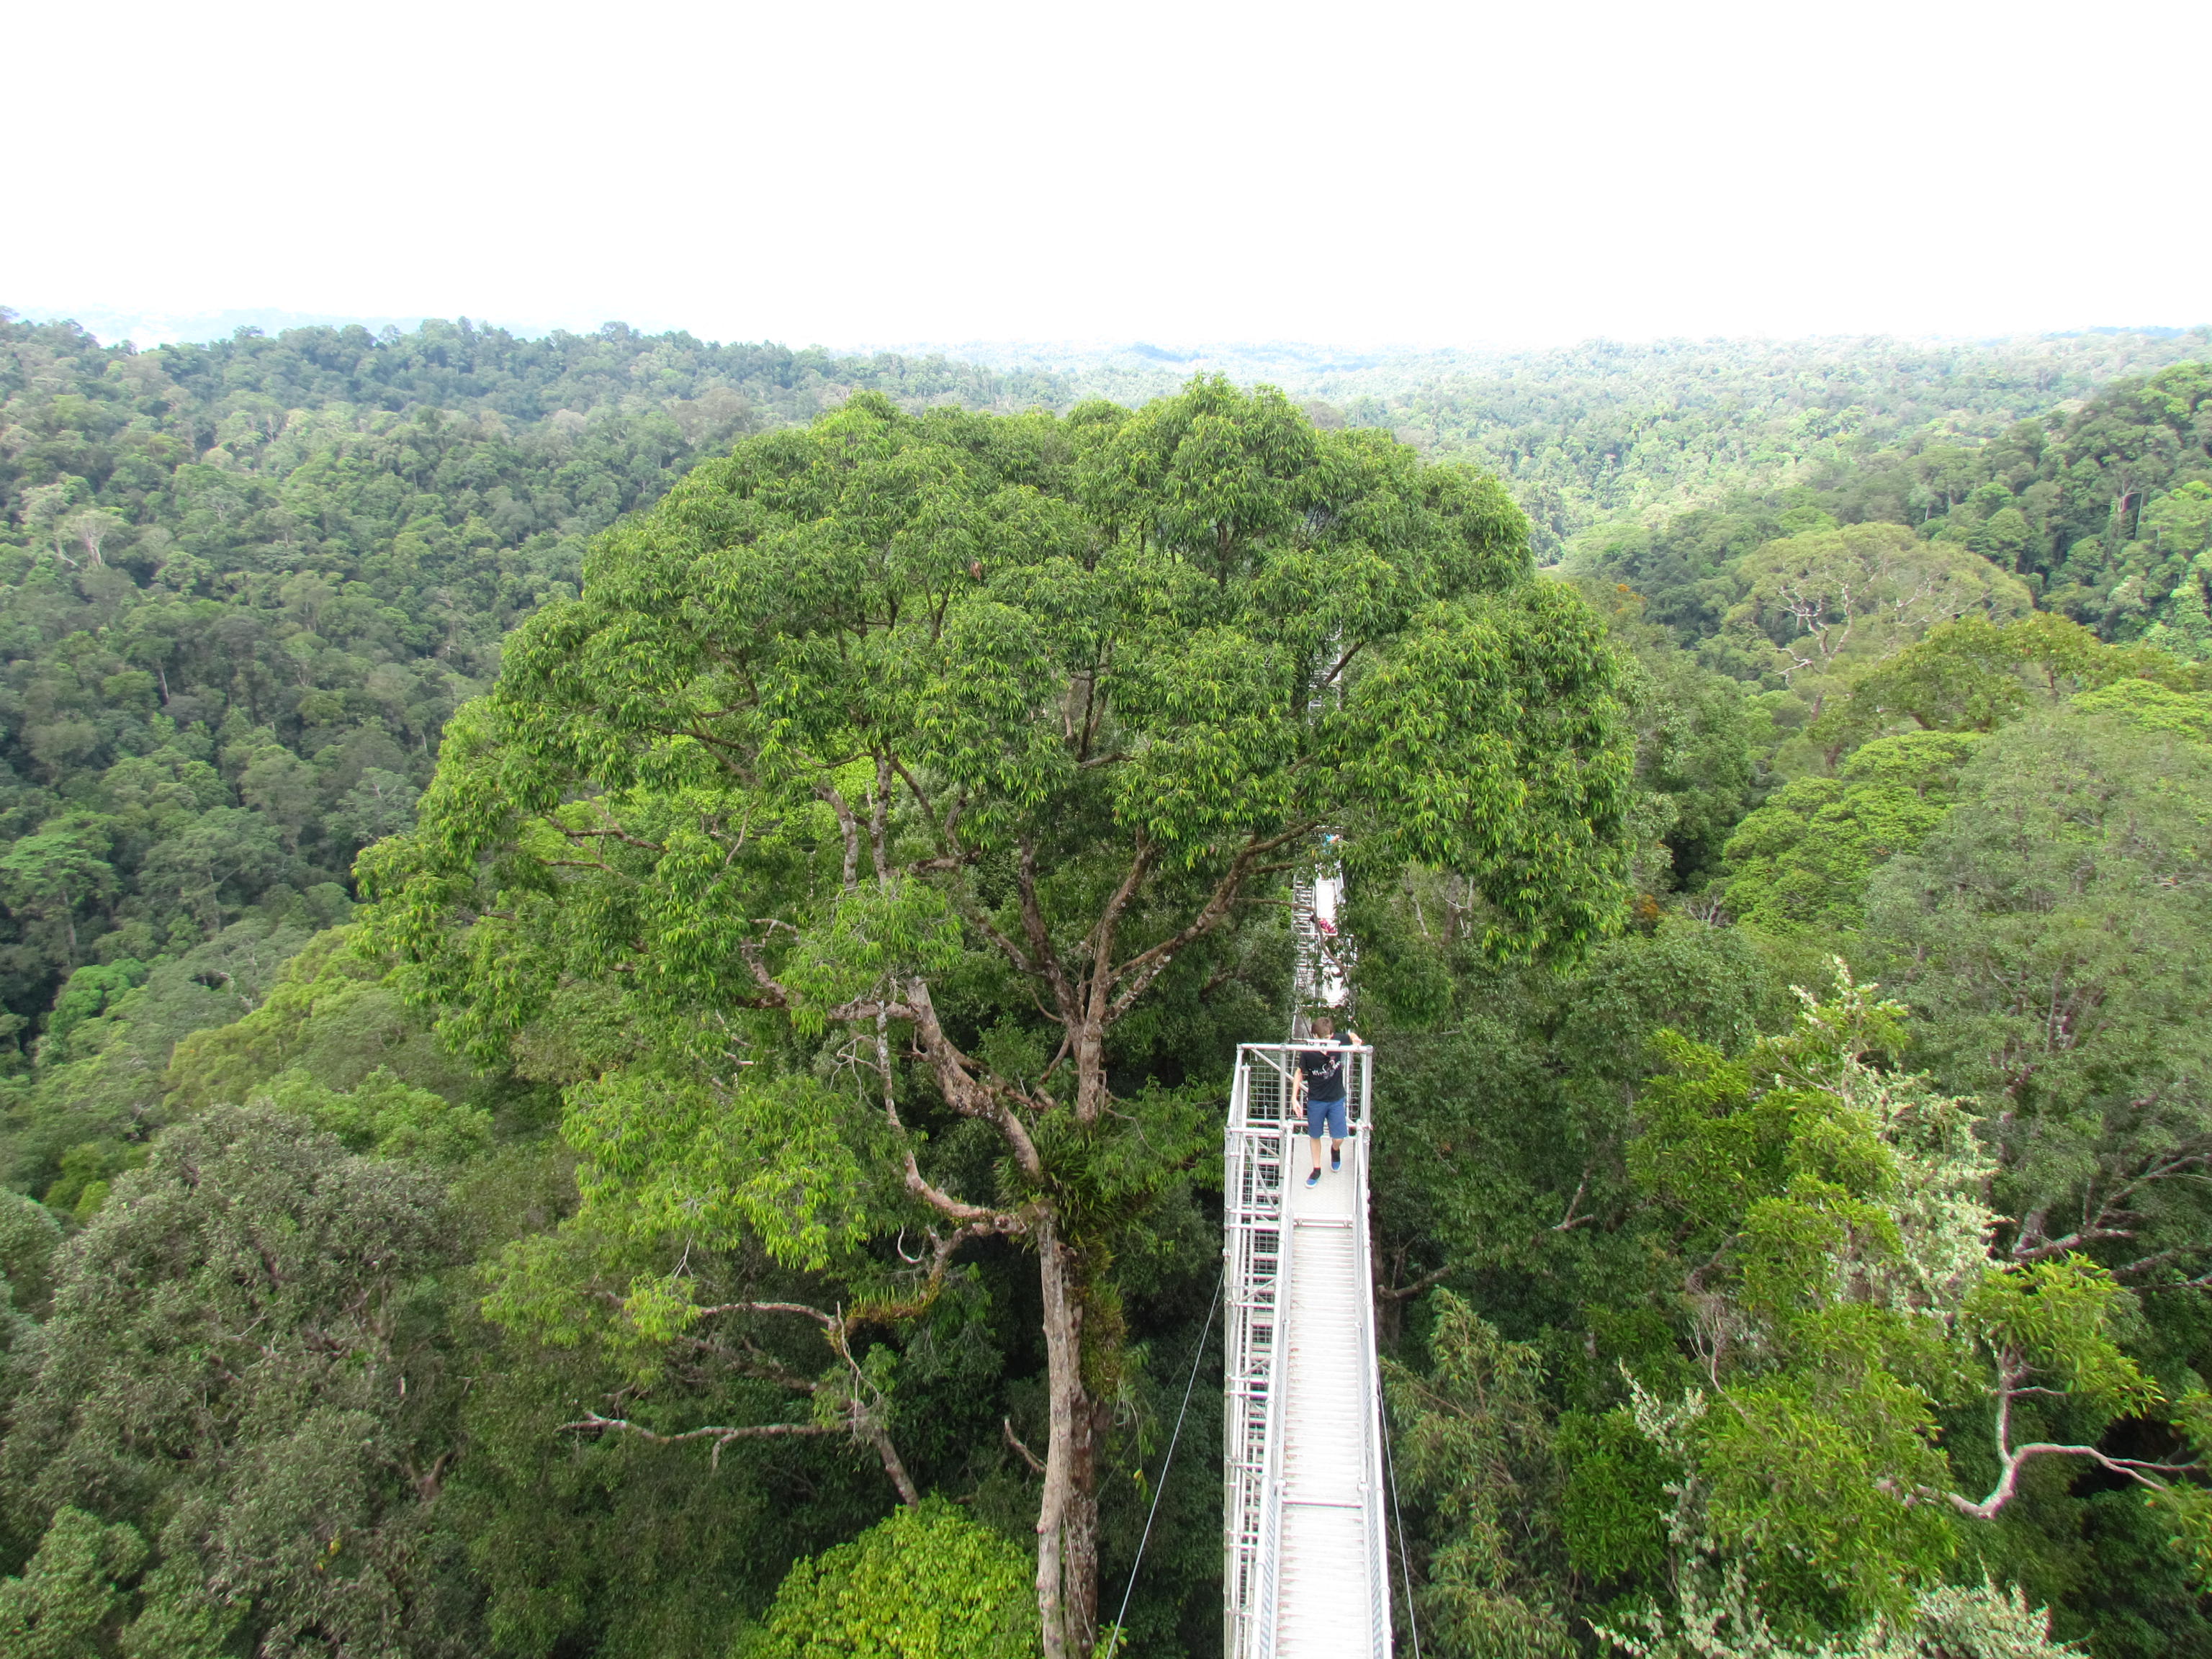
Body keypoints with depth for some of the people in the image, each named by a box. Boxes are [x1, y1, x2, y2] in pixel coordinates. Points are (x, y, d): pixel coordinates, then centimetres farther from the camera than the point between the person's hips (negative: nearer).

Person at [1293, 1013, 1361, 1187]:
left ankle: (1335, 1150, 41)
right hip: (1316, 1101, -1)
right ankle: (1316, 1169, 34)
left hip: (1337, 1100, 1)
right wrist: (1294, 1097, -7)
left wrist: (1355, 1039, -19)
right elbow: (1300, 1073, -4)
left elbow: (1351, 1035, 5)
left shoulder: (1339, 1043, -19)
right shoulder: (1307, 1053, -22)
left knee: (1338, 1139, 4)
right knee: (1315, 1136, 13)